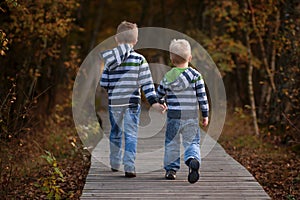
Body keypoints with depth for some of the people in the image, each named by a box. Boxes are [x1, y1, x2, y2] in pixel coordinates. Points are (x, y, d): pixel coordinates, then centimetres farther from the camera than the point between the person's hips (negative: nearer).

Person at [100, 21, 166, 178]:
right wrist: (153, 101, -8)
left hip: (114, 102, 2)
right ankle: (129, 167, -8)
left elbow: (103, 83, 1)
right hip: (132, 103, -2)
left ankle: (115, 164, 28)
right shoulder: (140, 60, -3)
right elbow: (147, 83, -7)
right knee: (131, 134, 1)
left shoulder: (110, 60, 0)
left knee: (115, 133, 17)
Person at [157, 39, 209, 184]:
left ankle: (171, 169, 14)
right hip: (192, 117, 0)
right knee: (192, 142, 5)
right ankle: (193, 159, -23)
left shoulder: (168, 77, -2)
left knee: (171, 143, 12)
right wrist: (205, 115, 4)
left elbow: (159, 94, 10)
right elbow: (202, 97, -4)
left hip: (174, 116, 0)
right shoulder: (196, 76, -4)